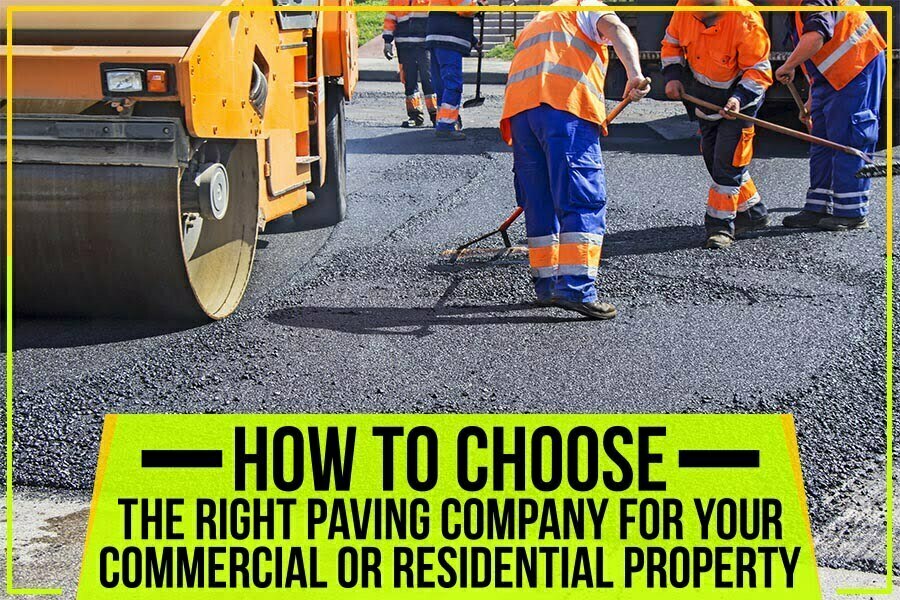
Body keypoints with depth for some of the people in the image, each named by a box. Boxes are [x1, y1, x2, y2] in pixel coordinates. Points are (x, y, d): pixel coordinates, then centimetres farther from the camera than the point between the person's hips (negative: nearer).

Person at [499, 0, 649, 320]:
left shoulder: (532, 26, 41)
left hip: (518, 109, 7)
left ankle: (547, 284, 18)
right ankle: (576, 288, -18)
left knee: (539, 203, 15)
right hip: (565, 106, -6)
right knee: (585, 200, -9)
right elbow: (615, 28, -3)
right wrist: (634, 73, -18)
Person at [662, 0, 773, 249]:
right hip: (703, 94, 7)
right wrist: (672, 76, -9)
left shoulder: (746, 21, -31)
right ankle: (752, 213, 29)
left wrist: (739, 98, -35)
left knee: (728, 160, -11)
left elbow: (758, 70, -22)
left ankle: (721, 225, -1)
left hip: (740, 96, -7)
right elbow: (672, 42, 4)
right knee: (712, 157, 14)